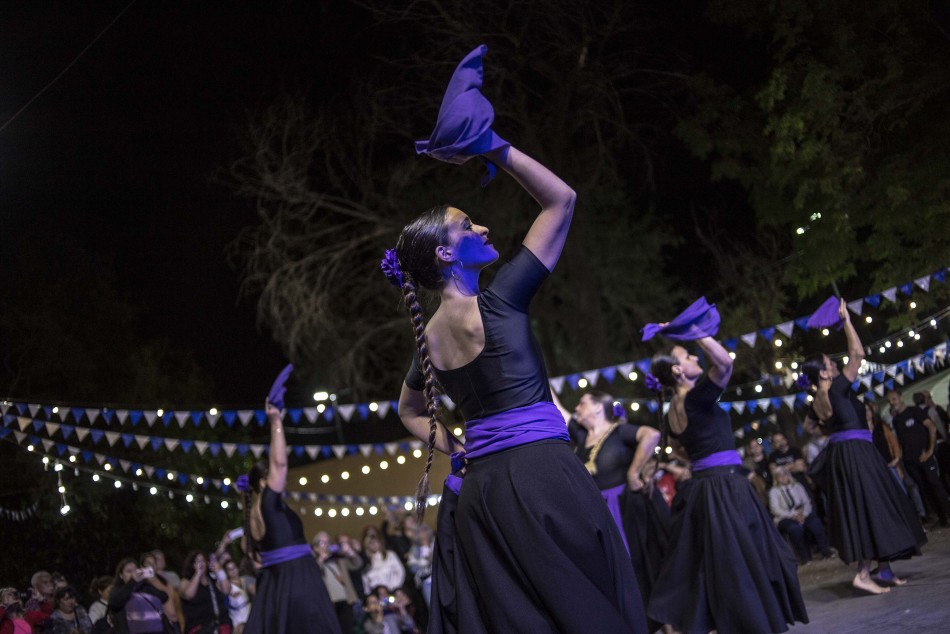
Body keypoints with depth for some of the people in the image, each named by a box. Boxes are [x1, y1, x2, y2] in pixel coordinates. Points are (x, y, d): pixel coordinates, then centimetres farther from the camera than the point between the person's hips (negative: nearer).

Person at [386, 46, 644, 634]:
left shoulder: (429, 336, 11)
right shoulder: (497, 302, -8)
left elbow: (411, 411, 30)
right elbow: (562, 200, -4)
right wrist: (493, 147, -4)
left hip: (478, 490, 8)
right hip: (541, 475, -8)